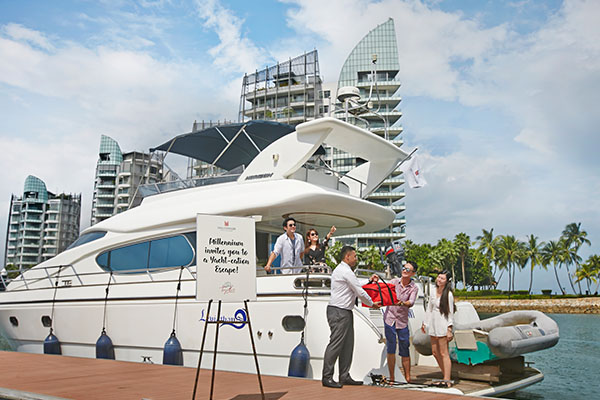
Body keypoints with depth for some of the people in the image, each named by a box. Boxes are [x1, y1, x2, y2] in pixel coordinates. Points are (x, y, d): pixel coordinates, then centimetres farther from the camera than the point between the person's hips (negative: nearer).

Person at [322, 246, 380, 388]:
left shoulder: (339, 270, 20)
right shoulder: (346, 271, -13)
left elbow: (354, 290, 26)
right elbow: (360, 292, -10)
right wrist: (372, 303, 5)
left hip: (345, 312, 11)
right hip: (339, 312, -11)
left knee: (347, 345, 10)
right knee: (336, 343, -9)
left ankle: (344, 377, 13)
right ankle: (327, 377, -4)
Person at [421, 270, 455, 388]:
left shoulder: (448, 294, -8)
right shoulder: (434, 292, 11)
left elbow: (450, 312, -10)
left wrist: (449, 329, -14)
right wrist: (425, 323, 21)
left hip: (442, 325, -7)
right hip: (433, 325, 7)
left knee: (444, 353, -5)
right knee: (435, 352, 10)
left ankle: (447, 380, -1)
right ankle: (446, 376, 22)